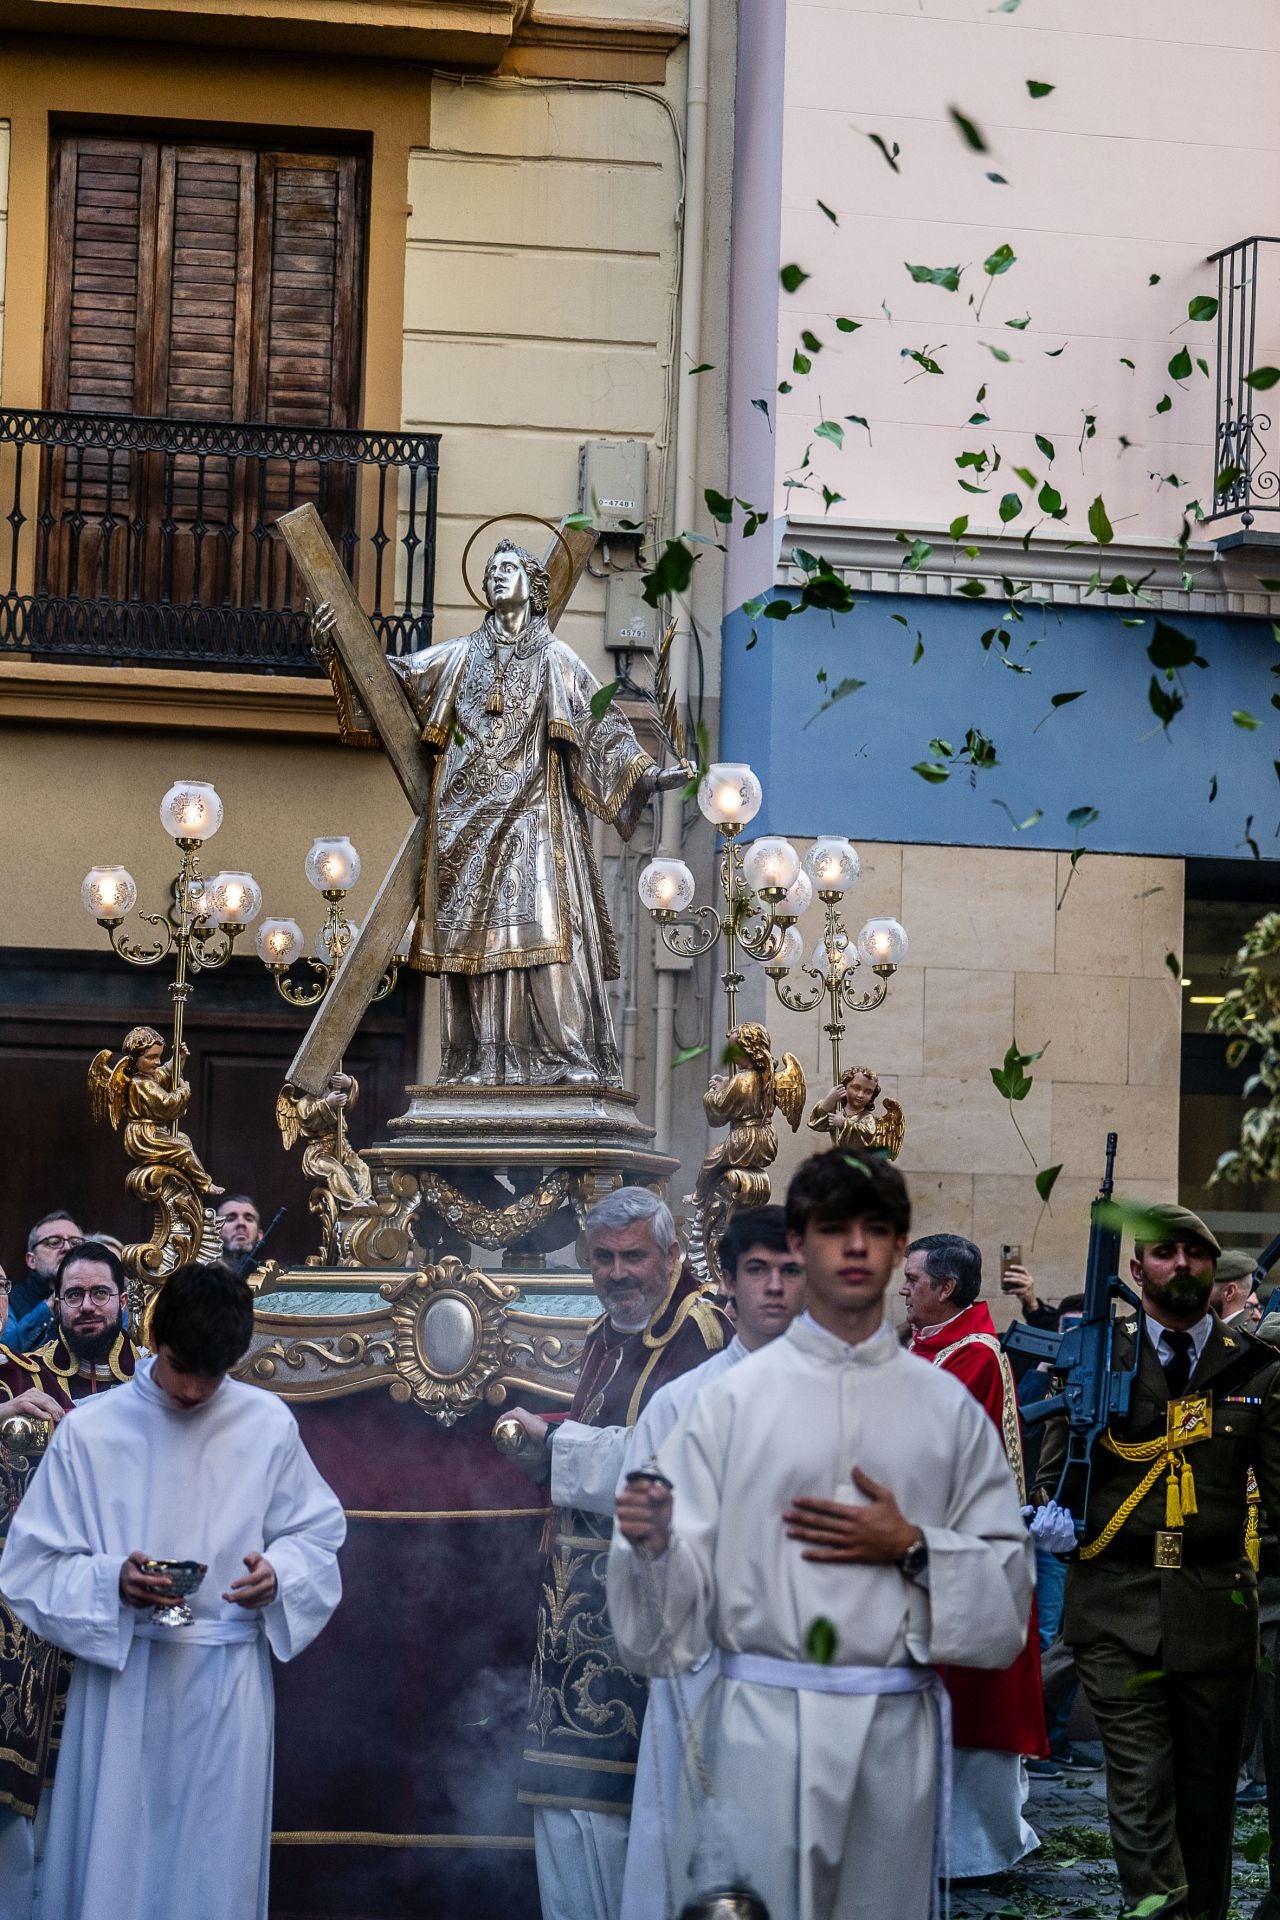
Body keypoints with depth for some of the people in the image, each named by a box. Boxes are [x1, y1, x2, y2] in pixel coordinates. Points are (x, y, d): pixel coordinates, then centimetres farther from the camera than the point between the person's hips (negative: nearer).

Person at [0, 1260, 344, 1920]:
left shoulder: (268, 1425, 0)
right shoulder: (89, 1431, -4)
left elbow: (316, 1535, 10)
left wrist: (278, 1574, -12)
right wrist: (112, 1583, -19)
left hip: (229, 1681, 1)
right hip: (122, 1678, -1)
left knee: (218, 1865, 7)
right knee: (114, 1863, 2)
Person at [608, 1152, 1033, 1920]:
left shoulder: (948, 1406, 8)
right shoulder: (737, 1397, 2)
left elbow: (1010, 1575, 7)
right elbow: (686, 1582, -2)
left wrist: (911, 1548, -8)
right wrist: (653, 1542, -23)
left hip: (895, 1723, 2)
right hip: (764, 1719, -2)